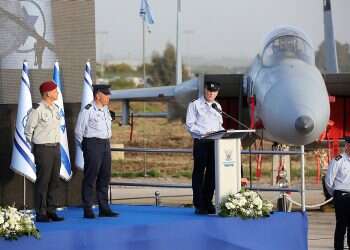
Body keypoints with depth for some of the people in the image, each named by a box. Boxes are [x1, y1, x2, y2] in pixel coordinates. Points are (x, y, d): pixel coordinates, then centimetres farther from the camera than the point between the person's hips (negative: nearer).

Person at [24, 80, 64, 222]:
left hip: (55, 148, 8)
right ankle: (40, 213, -2)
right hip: (43, 149, -8)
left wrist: (57, 144, 16)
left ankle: (51, 211, 14)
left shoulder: (55, 109, 12)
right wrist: (37, 147, -1)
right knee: (43, 180, -6)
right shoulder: (37, 109, -13)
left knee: (55, 180, 8)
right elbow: (28, 131, -8)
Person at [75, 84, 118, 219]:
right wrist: (85, 147, -2)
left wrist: (106, 144, 18)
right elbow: (78, 131, -7)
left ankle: (104, 208, 15)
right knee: (90, 177, -5)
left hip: (105, 145, 8)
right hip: (92, 144, -8)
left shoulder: (106, 109, 14)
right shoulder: (87, 110, -10)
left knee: (105, 176, 9)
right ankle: (88, 210, -2)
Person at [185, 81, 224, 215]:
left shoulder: (217, 106, 19)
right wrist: (204, 132, -18)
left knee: (212, 173, 5)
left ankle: (208, 203, 11)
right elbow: (190, 125, -7)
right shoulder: (195, 105, 1)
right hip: (200, 143, -5)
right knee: (199, 173, -3)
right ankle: (199, 205, -2)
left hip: (215, 143, 5)